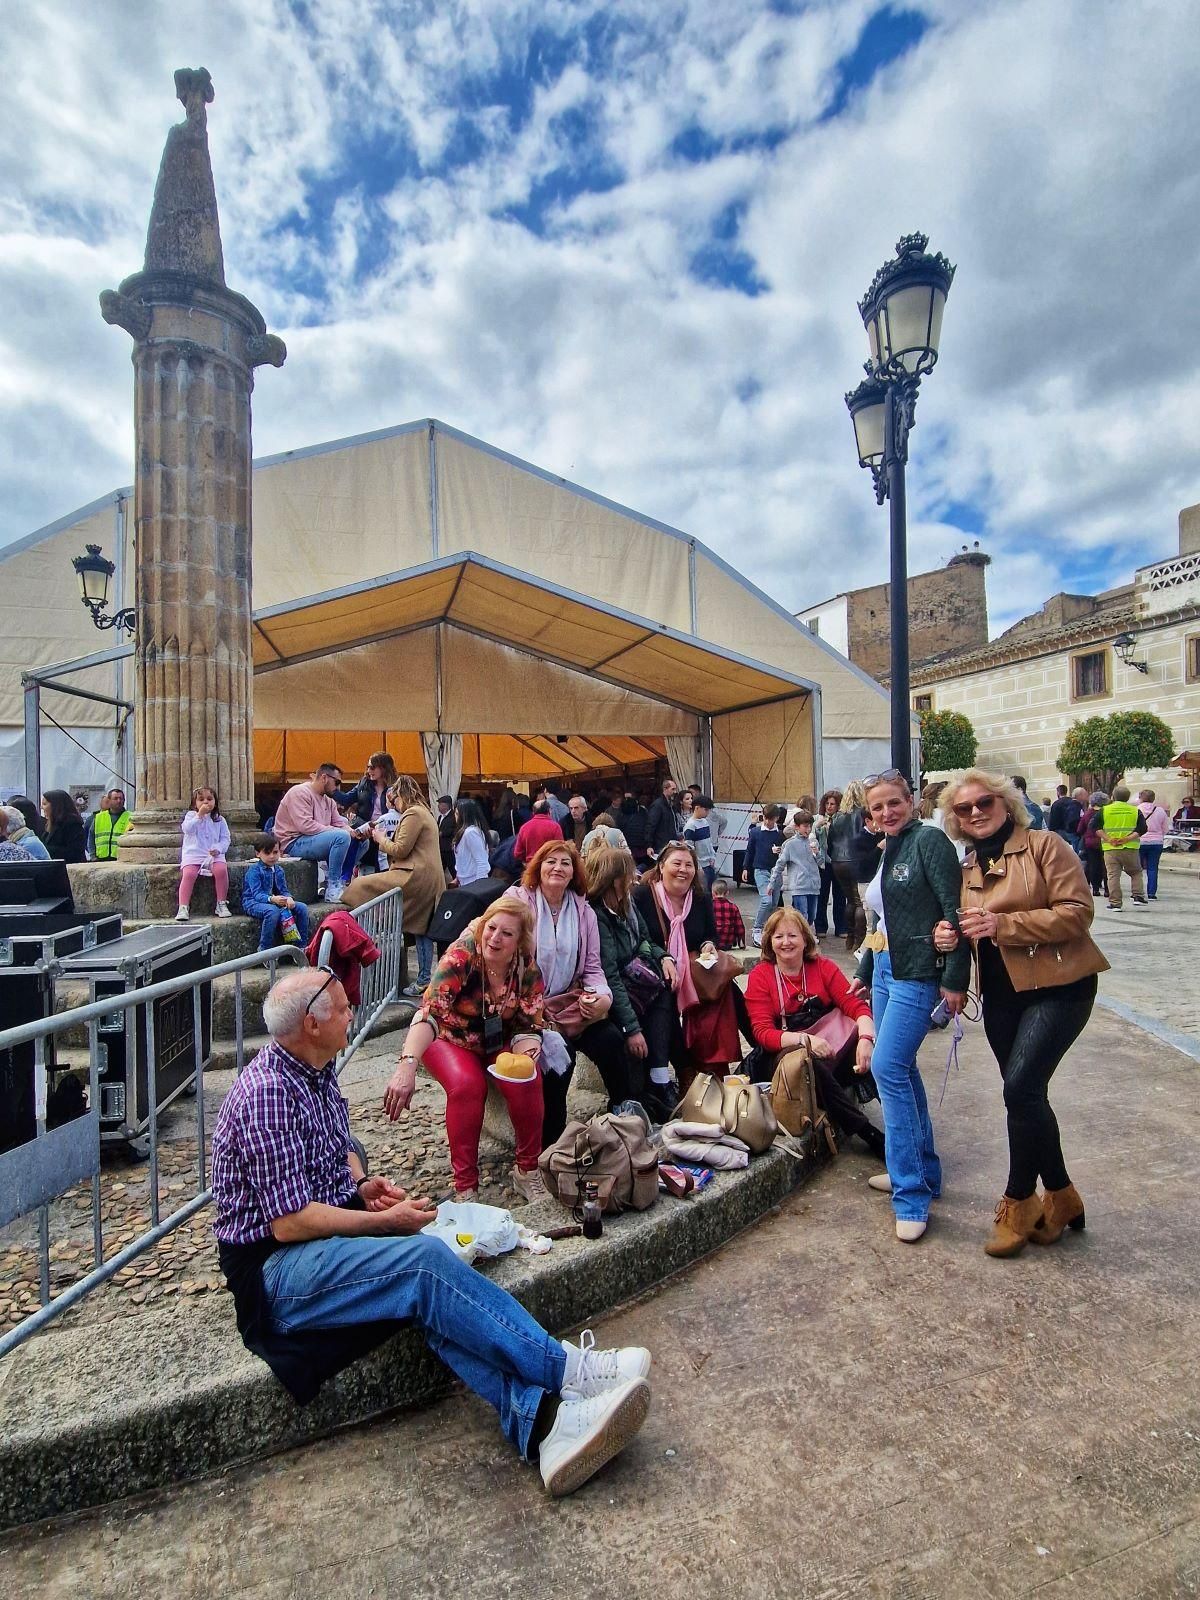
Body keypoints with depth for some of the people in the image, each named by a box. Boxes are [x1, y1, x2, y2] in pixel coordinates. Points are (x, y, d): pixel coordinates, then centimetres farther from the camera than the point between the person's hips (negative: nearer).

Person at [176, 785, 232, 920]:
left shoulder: (219, 819, 13)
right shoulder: (191, 815, 9)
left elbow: (225, 838, 9)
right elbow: (187, 829, -11)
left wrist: (218, 848, -10)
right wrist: (199, 815, -16)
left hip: (214, 854, 1)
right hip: (193, 854, -1)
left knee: (221, 870, -28)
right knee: (188, 873, -28)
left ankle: (222, 904, -15)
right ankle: (183, 908, -22)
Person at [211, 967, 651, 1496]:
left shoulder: (314, 1071, 9)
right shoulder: (268, 1095, -21)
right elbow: (290, 1222, -22)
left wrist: (363, 1184, 3)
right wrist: (386, 1221, -15)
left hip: (330, 1232, 8)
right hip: (275, 1268, -8)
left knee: (435, 1294, -20)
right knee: (426, 1259, -30)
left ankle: (539, 1421, -32)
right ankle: (565, 1369, -22)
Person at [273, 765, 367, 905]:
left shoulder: (329, 800, 16)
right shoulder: (300, 793, -12)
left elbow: (339, 823, 9)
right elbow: (305, 825, -24)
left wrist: (355, 832, -12)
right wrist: (337, 831, -24)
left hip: (314, 840, 9)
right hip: (294, 843, -9)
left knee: (358, 841, 0)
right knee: (342, 836, -29)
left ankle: (342, 883, -3)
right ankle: (332, 890, -22)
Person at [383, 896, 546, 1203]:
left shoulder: (528, 970, -17)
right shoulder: (461, 957, -30)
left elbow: (527, 1027, -11)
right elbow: (429, 1013, -40)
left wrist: (526, 1057, -34)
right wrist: (407, 1065, -55)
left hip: (500, 1043, 3)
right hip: (452, 1039, -2)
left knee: (527, 1083, -25)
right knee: (467, 1084, -32)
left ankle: (527, 1170, -2)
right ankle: (465, 1184, -15)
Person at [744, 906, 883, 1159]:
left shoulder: (824, 967, 6)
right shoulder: (759, 977, -2)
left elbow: (854, 1005, -5)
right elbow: (763, 1032, -10)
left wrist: (865, 1037, -27)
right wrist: (804, 1039, -28)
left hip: (829, 1053, 2)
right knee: (805, 1063, -36)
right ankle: (869, 1133, -23)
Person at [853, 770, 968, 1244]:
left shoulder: (928, 840, -11)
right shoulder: (882, 854, 14)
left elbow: (954, 911, -17)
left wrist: (954, 979, -19)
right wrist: (864, 973, 24)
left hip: (918, 973, -9)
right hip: (885, 970, 9)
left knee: (888, 1068, -12)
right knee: (901, 1069, 14)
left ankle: (912, 1196, -2)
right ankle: (923, 1170, 29)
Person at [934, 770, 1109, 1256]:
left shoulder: (1045, 846, -8)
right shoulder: (968, 869, 10)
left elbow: (1077, 911, -17)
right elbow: (972, 933, 19)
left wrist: (1001, 924, -25)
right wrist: (949, 935, -5)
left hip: (1057, 987, -7)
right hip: (1001, 994, 7)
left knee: (1021, 1088, -14)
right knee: (1024, 1096, 11)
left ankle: (1018, 1203, 6)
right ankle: (1060, 1196, 30)